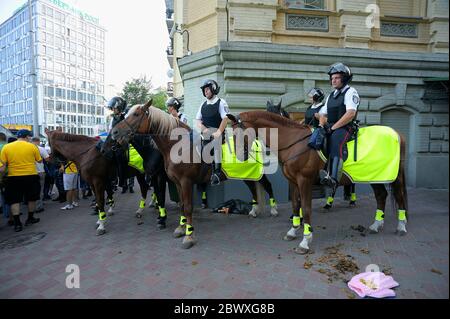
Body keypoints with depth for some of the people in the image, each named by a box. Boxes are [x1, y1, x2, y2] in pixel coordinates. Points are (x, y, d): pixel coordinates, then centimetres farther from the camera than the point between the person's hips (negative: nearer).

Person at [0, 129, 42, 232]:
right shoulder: (32, 146, -5)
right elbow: (39, 160, 4)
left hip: (14, 177, 1)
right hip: (31, 176, -1)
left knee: (14, 200, 8)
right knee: (31, 198, 15)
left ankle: (17, 223, 4)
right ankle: (30, 218, 27)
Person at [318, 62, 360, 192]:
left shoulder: (350, 92, 1)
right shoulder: (331, 96, 25)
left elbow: (350, 114, -14)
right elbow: (323, 114, 24)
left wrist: (333, 127, -19)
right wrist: (321, 125, 1)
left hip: (345, 128, -8)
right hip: (331, 128, 8)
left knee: (336, 139, -38)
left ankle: (333, 178, -54)